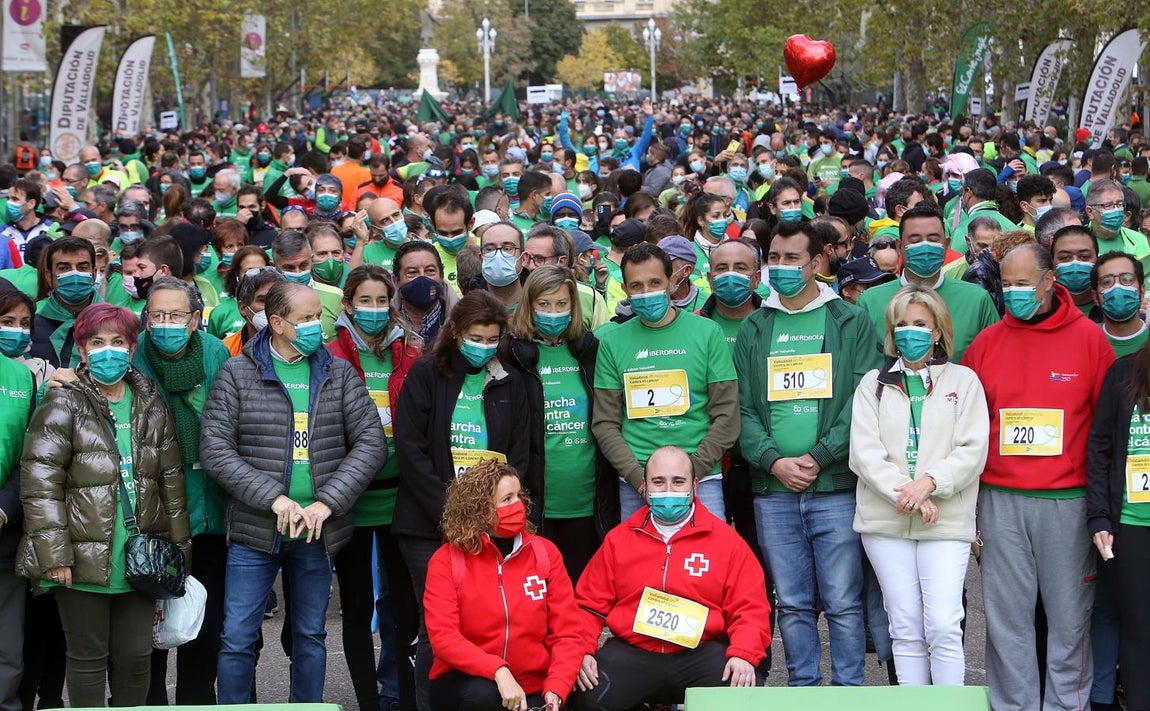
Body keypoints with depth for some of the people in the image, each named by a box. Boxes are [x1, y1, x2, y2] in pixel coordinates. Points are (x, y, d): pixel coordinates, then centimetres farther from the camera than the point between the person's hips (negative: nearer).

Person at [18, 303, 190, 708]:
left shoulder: (151, 406, 9)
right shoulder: (64, 405, -6)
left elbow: (172, 481, 13)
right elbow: (40, 484, -12)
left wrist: (178, 551, 9)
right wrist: (53, 554, -18)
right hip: (84, 561, -4)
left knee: (136, 657, 9)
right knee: (88, 658, 6)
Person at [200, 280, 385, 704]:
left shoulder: (339, 374, 6)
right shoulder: (237, 374, -2)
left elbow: (371, 443, 1)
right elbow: (214, 450, -8)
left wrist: (327, 502, -11)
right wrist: (274, 498, -17)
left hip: (319, 532, 2)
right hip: (254, 529, -2)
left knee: (311, 636, 13)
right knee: (237, 639, 0)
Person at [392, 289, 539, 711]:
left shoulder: (510, 383, 11)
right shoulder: (426, 375, 3)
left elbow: (521, 454, 9)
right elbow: (410, 447, -5)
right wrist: (448, 510, -12)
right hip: (429, 525, -2)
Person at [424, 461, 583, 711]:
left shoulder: (545, 552, 2)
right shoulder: (446, 560, -5)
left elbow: (566, 631, -1)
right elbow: (442, 636, -16)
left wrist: (555, 690, -17)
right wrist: (498, 671, -30)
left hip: (531, 688, 2)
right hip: (466, 681, -2)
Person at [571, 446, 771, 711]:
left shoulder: (726, 539, 8)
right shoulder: (618, 539, 14)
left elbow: (750, 608, 2)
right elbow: (590, 604, 13)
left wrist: (744, 655, -17)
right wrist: (583, 651, -6)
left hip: (701, 654, -1)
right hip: (631, 654, 1)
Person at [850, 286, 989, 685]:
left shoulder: (963, 380, 8)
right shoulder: (873, 383, 12)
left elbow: (973, 450, -1)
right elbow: (864, 452, 0)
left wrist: (929, 482, -16)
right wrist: (904, 492, -13)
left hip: (947, 520, -2)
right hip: (886, 520, 2)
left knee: (944, 626, -9)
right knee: (906, 628, 4)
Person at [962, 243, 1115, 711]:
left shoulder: (1089, 338, 1)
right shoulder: (985, 343, 7)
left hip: (1068, 501, -2)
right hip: (1001, 501, 2)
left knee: (1069, 615, 4)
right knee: (1007, 616, 5)